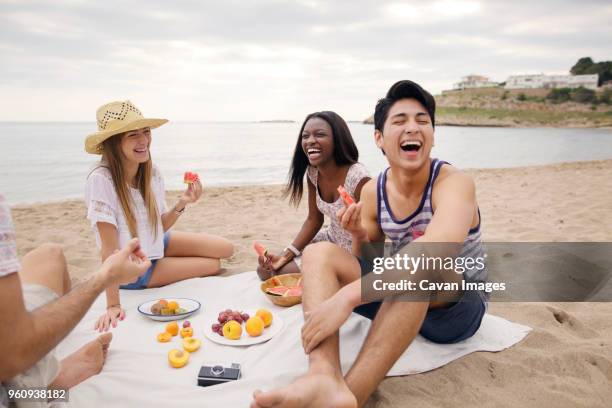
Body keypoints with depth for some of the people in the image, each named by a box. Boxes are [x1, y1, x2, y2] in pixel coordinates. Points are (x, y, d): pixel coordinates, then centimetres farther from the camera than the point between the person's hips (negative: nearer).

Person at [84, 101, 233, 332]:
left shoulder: (152, 174, -12)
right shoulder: (101, 180, -31)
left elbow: (159, 226, -4)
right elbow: (109, 245, -31)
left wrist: (181, 205, -22)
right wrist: (113, 305, -31)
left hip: (156, 245, 6)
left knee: (226, 250, 5)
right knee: (213, 265, -1)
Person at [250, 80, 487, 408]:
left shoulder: (453, 183, -20)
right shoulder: (372, 191, -4)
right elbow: (372, 265, 6)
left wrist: (346, 297, -48)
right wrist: (359, 235, -17)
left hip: (458, 306, -5)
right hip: (398, 299, 5)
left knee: (417, 259, -38)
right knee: (318, 253, -15)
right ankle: (325, 380, -39)